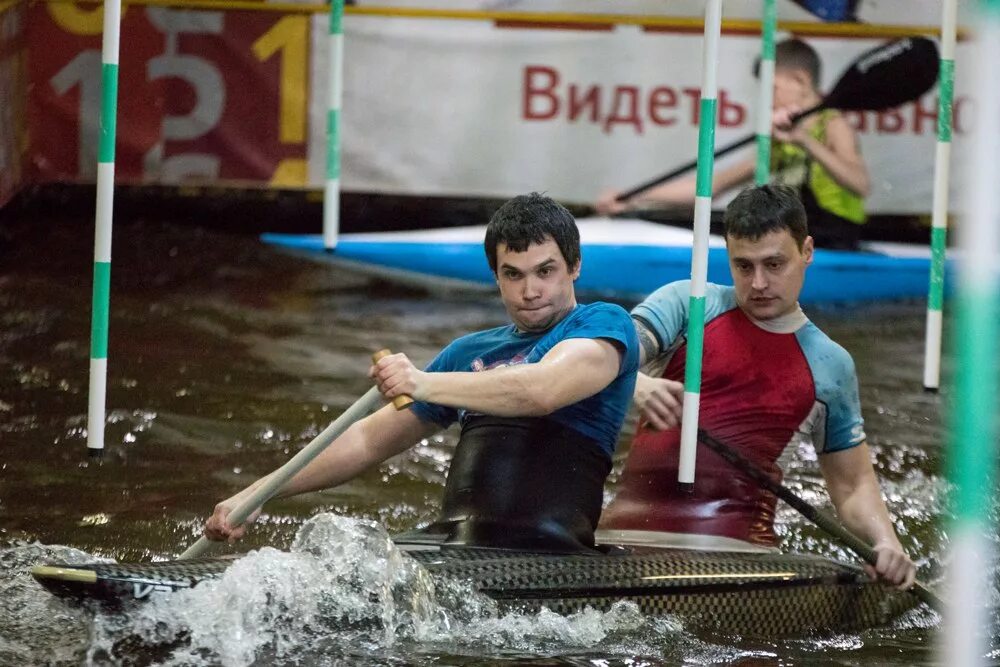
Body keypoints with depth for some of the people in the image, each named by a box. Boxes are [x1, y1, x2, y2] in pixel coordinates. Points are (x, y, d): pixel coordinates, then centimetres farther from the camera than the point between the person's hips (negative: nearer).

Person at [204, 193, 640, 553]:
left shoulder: (604, 325, 5)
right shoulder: (469, 353, 27)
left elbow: (542, 391, -18)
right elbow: (370, 440, 29)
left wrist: (427, 385, -30)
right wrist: (255, 495, 21)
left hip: (541, 553, -7)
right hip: (450, 538, 7)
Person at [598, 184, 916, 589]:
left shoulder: (831, 367, 18)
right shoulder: (689, 305, 11)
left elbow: (854, 484, 24)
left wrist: (887, 544, 2)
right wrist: (638, 385, -29)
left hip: (737, 544, 1)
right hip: (633, 522, -1)